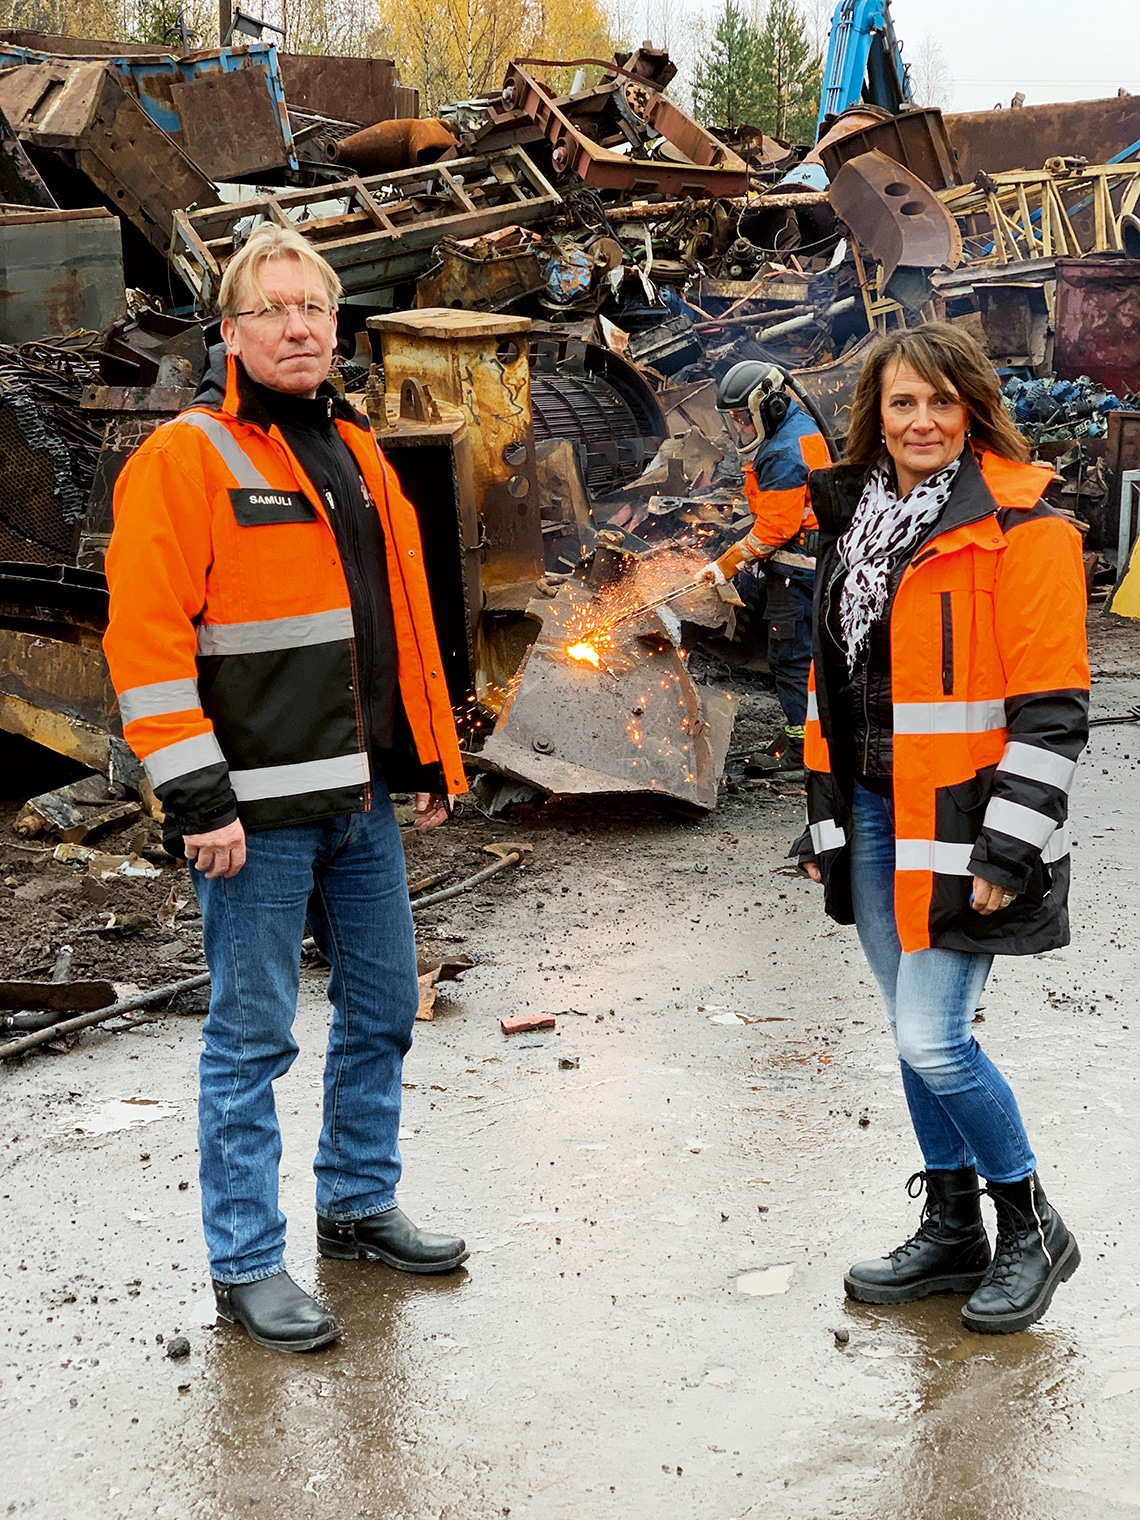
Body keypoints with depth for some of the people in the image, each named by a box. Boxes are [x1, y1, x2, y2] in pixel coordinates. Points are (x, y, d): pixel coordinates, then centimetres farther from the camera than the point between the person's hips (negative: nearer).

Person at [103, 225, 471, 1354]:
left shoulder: (355, 451, 14)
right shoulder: (185, 458, -9)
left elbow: (403, 617, 20)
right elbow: (146, 639, -15)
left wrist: (432, 760, 17)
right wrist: (197, 801, -19)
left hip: (360, 797, 8)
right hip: (258, 810, -7)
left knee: (382, 1008, 17)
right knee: (252, 1036, 1)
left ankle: (360, 1205, 34)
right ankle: (246, 1264, 13)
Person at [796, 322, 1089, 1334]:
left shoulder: (1020, 527, -12)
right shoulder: (857, 516, 11)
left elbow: (1051, 704, -15)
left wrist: (1010, 848, -18)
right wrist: (826, 817, 17)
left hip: (958, 826, -7)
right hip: (872, 815, 7)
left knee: (934, 1037, -9)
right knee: (917, 1034, 14)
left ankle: (1032, 1228, 13)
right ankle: (952, 1232, 29)